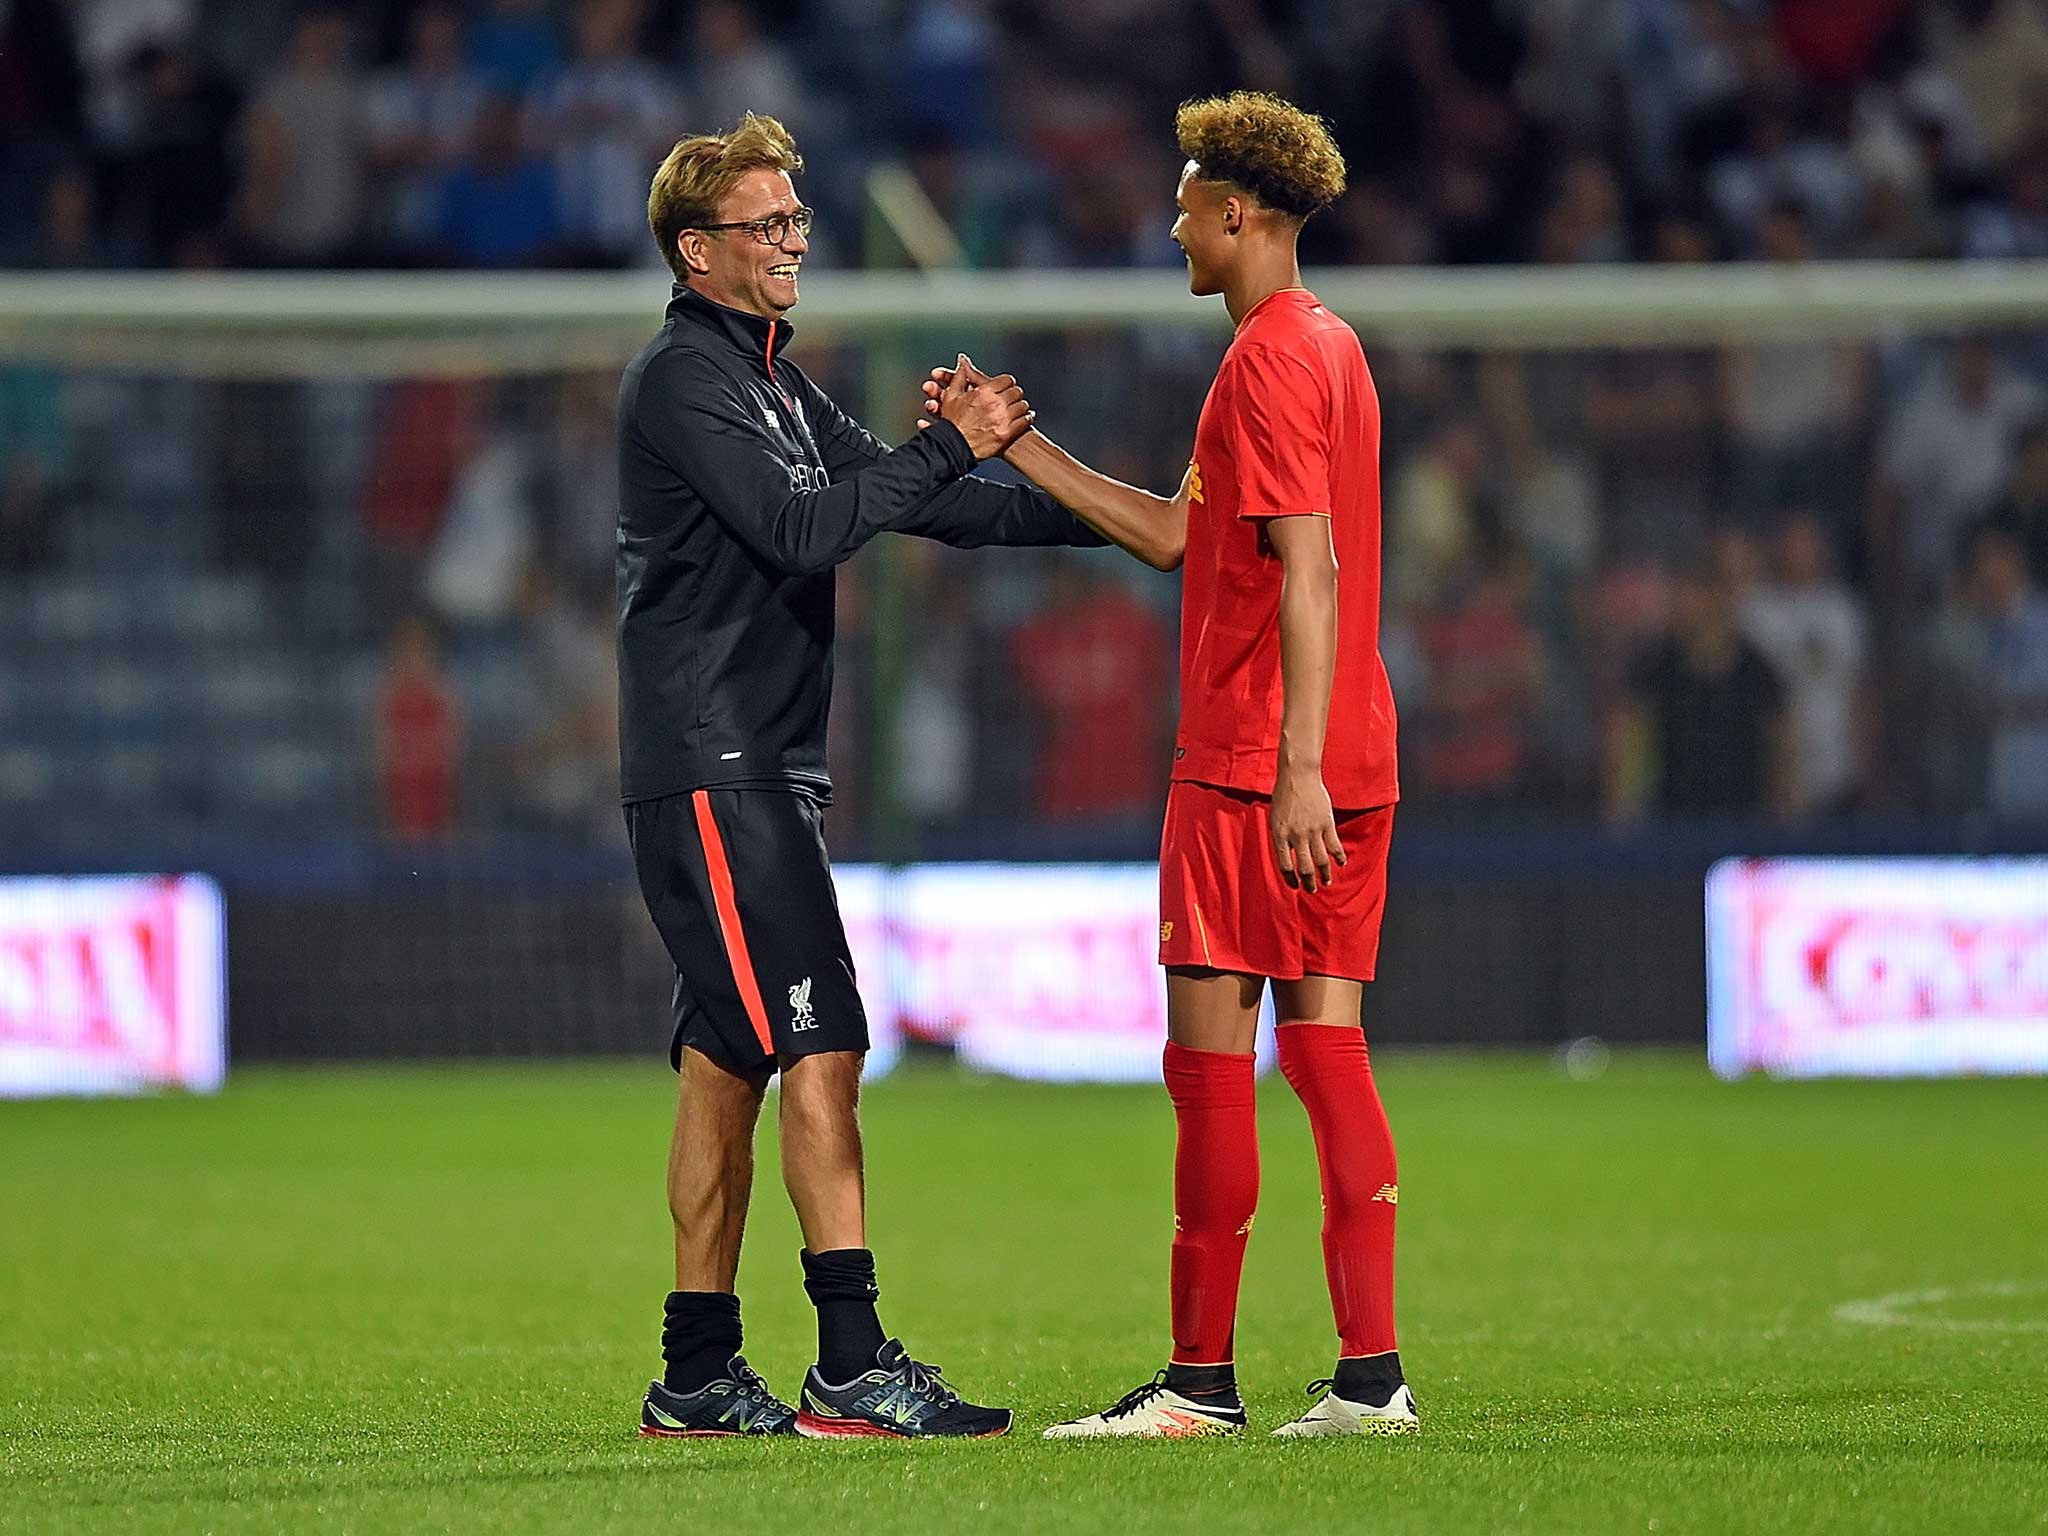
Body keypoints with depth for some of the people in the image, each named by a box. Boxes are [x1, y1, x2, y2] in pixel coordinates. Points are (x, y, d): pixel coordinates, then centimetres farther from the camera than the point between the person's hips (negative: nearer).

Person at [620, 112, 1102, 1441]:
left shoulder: (772, 382, 21)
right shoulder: (683, 381, -9)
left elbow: (912, 504, 20)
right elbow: (801, 529, -20)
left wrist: (1109, 520, 12)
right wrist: (952, 449, -20)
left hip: (762, 772, 10)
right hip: (711, 769, -10)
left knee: (727, 1065, 9)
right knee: (820, 1047, -14)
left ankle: (699, 1376, 11)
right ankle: (854, 1369, -17)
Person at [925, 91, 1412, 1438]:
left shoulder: (1268, 361, -12)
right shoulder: (1326, 345, 19)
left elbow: (1309, 568, -21)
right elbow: (1180, 535, 23)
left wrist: (1298, 763, -25)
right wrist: (1018, 445, 23)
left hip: (1253, 764, -9)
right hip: (1346, 762, 9)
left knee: (1210, 1056, -3)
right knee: (1327, 1049, 6)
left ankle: (1203, 1378, 0)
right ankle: (1370, 1372, 2)